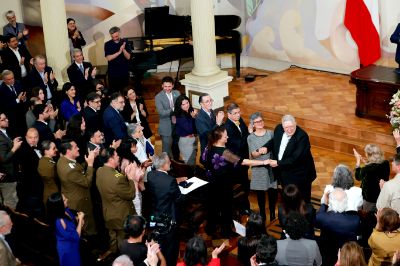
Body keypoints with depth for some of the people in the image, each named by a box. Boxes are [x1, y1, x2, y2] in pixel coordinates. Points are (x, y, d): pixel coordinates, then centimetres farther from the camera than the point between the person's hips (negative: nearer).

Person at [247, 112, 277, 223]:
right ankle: (262, 213, 27)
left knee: (273, 190, 5)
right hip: (258, 168, 0)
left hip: (271, 166, 1)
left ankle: (272, 212, 26)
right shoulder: (250, 138, -4)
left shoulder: (271, 133, -2)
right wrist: (259, 151, -32)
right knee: (260, 192, 9)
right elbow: (253, 155, -11)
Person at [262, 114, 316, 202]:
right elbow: (274, 141, 18)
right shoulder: (279, 129, -5)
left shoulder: (302, 136, -27)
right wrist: (266, 147, -2)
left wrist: (278, 163, -22)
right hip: (284, 173, 6)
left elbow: (296, 158, -29)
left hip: (298, 174, -6)